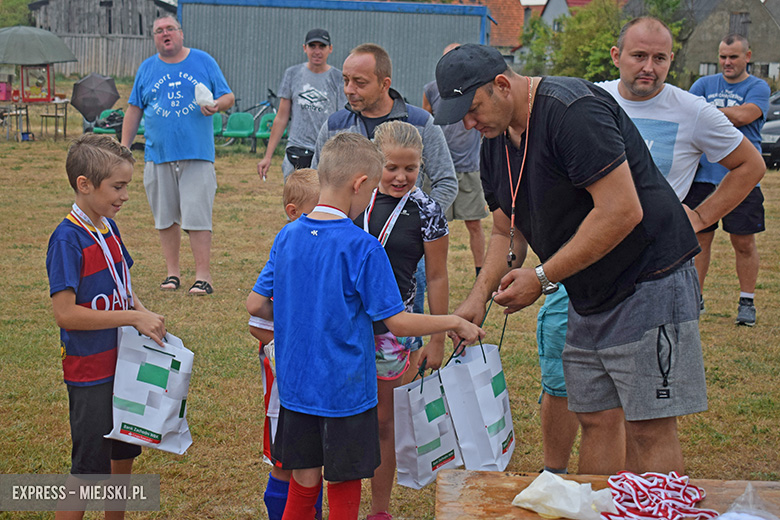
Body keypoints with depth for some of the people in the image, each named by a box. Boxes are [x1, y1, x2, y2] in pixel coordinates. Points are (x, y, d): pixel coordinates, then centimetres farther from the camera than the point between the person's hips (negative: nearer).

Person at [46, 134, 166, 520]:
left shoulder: (109, 227, 5)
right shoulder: (68, 239, -20)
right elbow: (65, 313, -25)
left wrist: (145, 314, -1)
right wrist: (134, 318, -23)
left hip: (123, 363, 8)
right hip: (90, 374, -8)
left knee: (125, 453, 20)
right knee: (89, 468, -1)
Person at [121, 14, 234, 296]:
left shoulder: (204, 62, 5)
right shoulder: (147, 68, 12)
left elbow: (228, 97, 6)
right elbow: (134, 110, 14)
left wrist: (216, 105, -17)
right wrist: (124, 147, 8)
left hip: (197, 155, -3)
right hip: (158, 154, 3)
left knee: (197, 216, -8)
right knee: (165, 217, 7)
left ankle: (203, 276, -3)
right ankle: (172, 272, 18)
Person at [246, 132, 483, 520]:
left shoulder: (287, 236, 0)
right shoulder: (363, 248, -17)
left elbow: (256, 305, 4)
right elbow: (398, 323, -14)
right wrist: (456, 324, -2)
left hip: (295, 386, 5)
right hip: (345, 391, -5)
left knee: (303, 483, 15)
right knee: (344, 488, 9)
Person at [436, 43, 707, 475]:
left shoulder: (573, 110, -21)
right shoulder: (495, 144, 8)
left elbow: (622, 212, -26)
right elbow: (507, 234, 16)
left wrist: (542, 278, -20)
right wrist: (479, 296, -1)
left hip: (648, 282, -9)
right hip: (588, 298, 9)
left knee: (648, 427, -6)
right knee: (596, 419, 10)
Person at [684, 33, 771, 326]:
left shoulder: (758, 88, 3)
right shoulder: (704, 85, 13)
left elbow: (743, 116, -14)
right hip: (703, 174, 3)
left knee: (743, 242, 1)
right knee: (700, 238, 6)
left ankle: (747, 302, 11)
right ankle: (695, 297, 16)